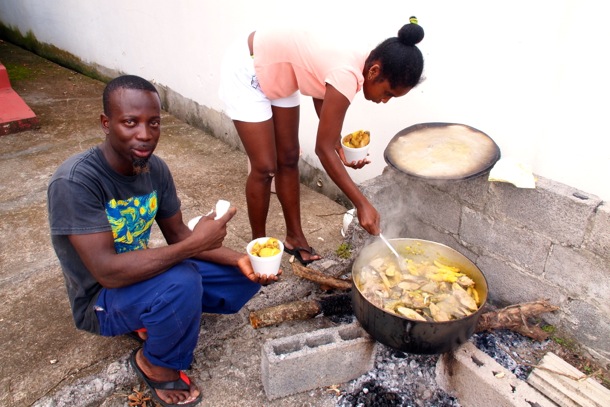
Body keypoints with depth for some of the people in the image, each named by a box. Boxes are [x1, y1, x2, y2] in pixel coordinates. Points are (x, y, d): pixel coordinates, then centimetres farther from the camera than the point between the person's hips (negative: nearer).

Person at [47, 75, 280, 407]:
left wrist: (239, 260, -15)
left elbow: (177, 235, -1)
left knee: (246, 277, -2)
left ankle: (158, 318, 8)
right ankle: (156, 364, -5)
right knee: (181, 283, -37)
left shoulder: (155, 168, -8)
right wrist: (195, 243, -34)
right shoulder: (74, 181, -29)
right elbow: (108, 272, -33)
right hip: (101, 298, -6)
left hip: (142, 273, 6)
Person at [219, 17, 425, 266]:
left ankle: (294, 237, 23)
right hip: (246, 72, -8)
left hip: (276, 74, 9)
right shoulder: (347, 75, -33)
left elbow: (321, 95, 6)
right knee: (265, 168, -5)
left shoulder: (356, 62, -9)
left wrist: (338, 142, -8)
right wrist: (362, 204, -27)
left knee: (289, 159, 9)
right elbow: (323, 149, -30)